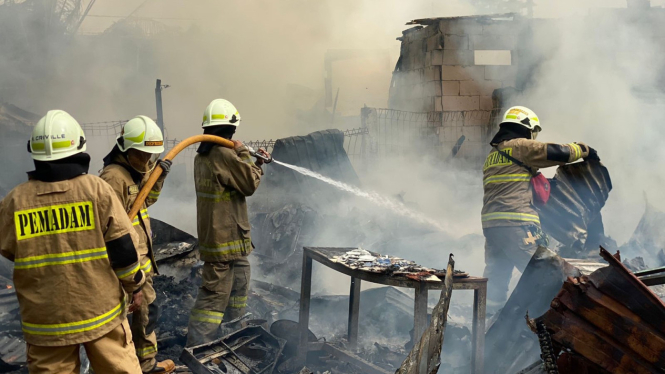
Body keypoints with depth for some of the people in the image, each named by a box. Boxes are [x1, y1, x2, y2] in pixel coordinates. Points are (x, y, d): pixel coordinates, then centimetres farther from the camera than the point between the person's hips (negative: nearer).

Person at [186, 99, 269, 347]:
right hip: (225, 239, -10)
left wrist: (257, 164, 18)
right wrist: (244, 154, -2)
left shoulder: (202, 156, 11)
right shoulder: (224, 154, -20)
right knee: (214, 295, -7)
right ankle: (196, 351, -6)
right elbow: (250, 184, -13)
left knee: (239, 285, 24)